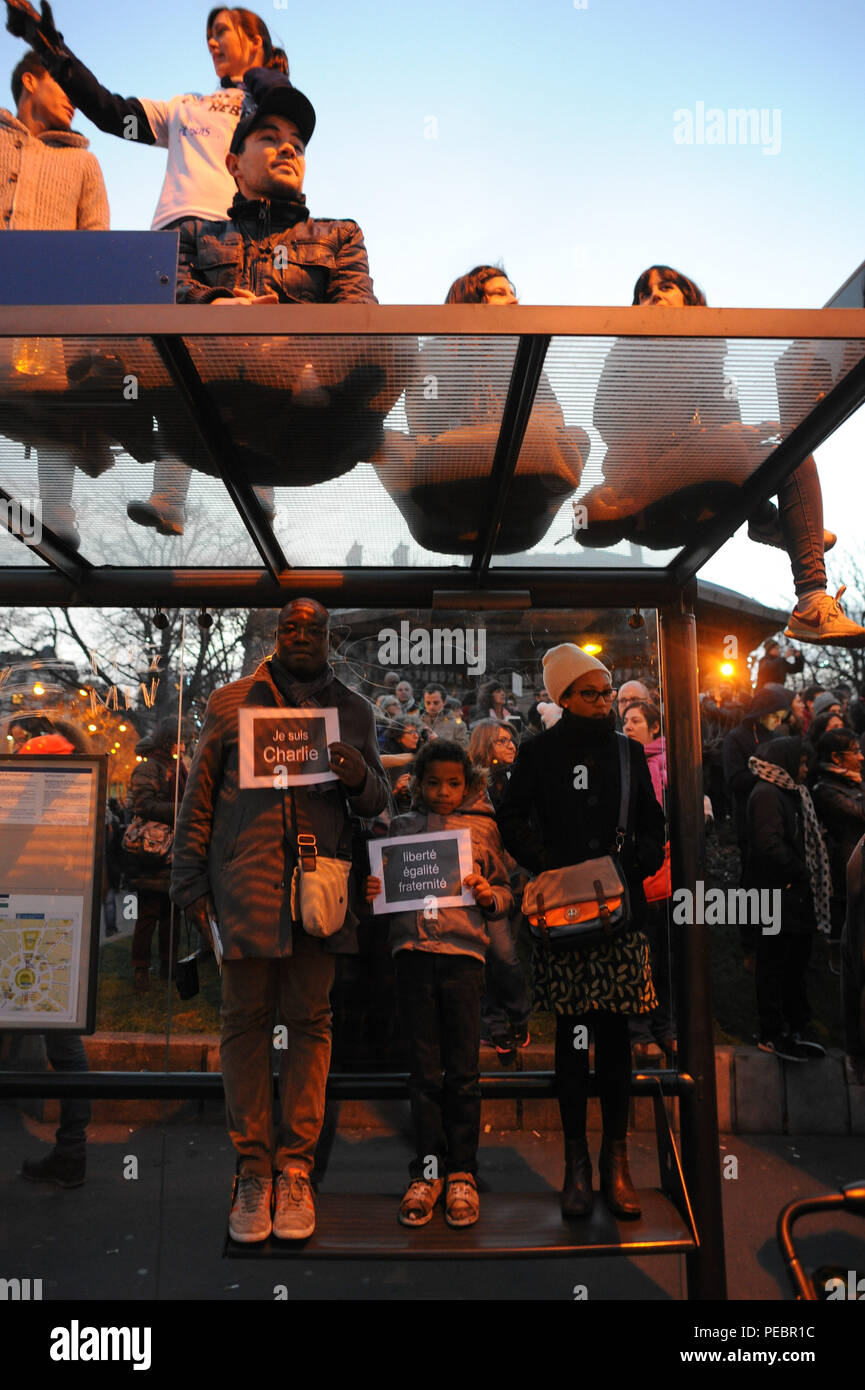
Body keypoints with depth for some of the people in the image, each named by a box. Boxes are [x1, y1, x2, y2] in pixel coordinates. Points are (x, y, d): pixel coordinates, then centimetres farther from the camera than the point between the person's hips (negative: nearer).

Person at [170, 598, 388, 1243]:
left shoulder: (353, 710, 14)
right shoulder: (232, 701, 10)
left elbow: (376, 803, 13)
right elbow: (199, 796, 10)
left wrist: (359, 777, -11)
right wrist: (191, 879, 4)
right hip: (246, 886, -1)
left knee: (310, 1021, 4)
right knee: (246, 1019, 3)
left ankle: (295, 1170, 16)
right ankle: (253, 1170, 16)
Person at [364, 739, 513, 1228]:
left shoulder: (483, 827, 8)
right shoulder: (402, 826, 12)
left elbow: (506, 894, 9)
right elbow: (389, 886, 17)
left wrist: (488, 896, -12)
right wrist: (373, 892, -4)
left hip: (463, 951, -1)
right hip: (413, 949, 1)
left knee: (463, 1071, 4)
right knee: (425, 1070, 7)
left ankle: (462, 1173, 18)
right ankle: (428, 1171, 19)